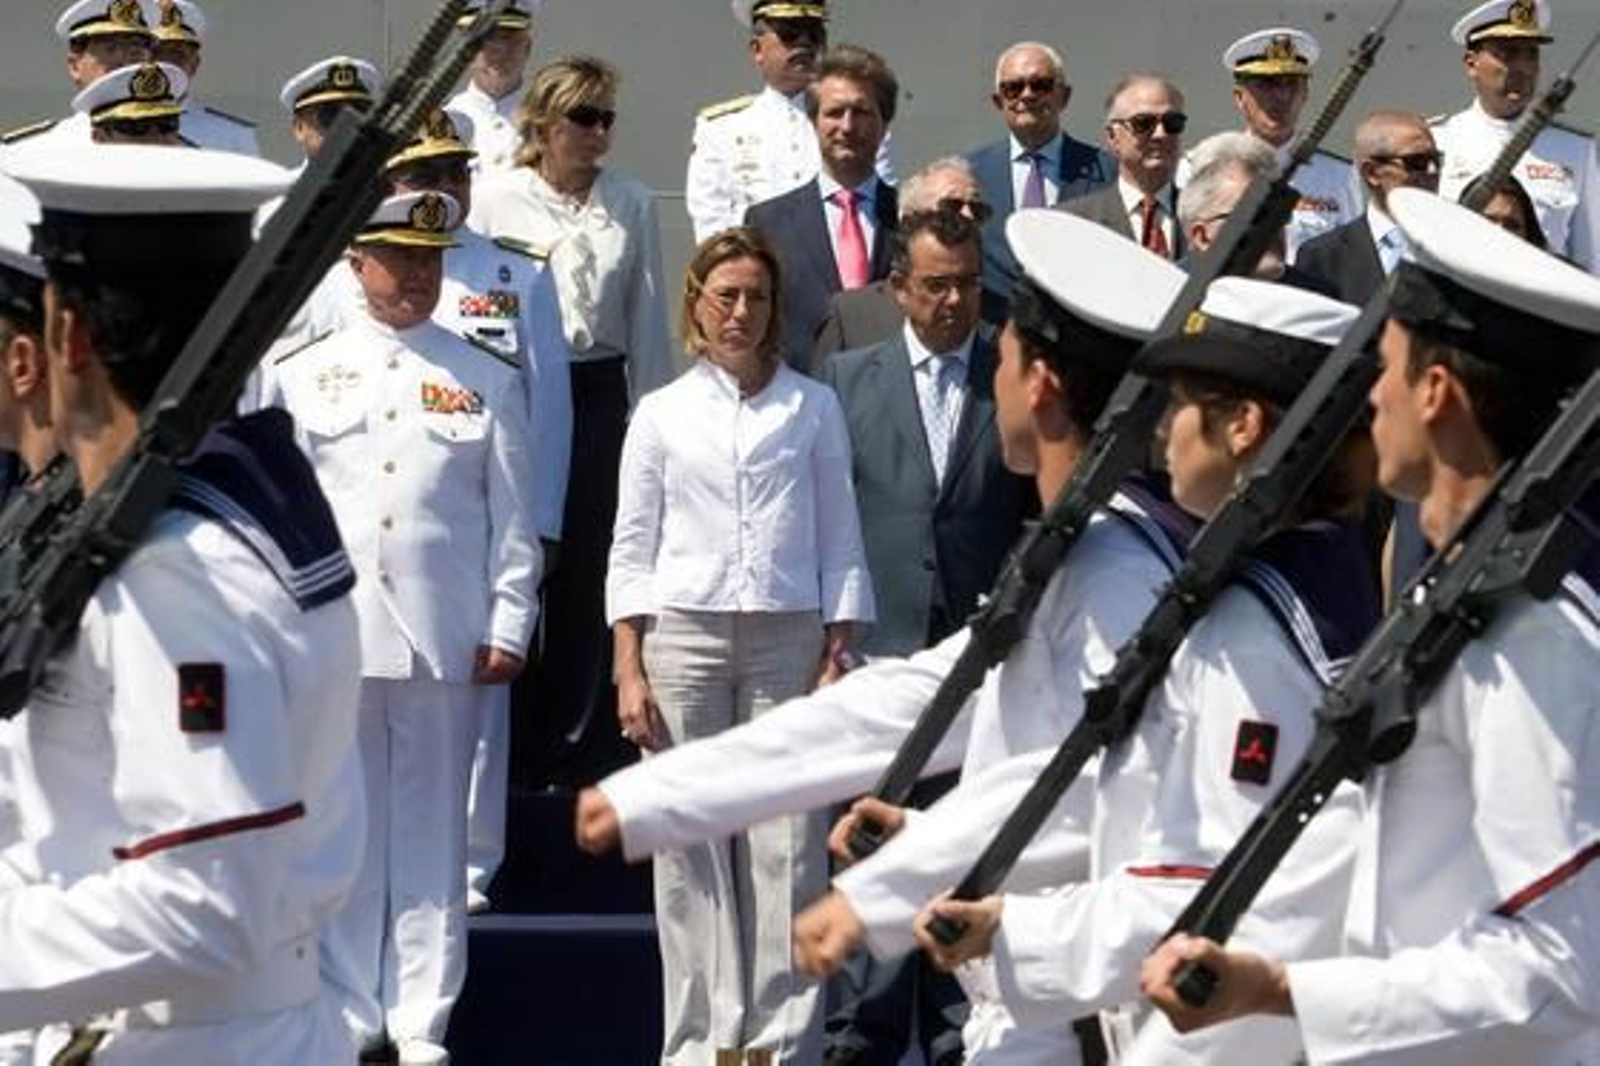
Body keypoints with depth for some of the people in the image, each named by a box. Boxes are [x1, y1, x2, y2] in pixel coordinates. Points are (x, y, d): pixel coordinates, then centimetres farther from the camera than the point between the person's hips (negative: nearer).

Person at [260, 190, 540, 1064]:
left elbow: (512, 521, 7)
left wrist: (508, 626, 0)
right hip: (332, 637, 0)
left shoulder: (488, 381, 8)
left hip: (446, 640, 0)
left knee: (432, 831, 3)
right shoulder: (299, 377, 8)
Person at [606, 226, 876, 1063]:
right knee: (689, 845, -2)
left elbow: (840, 540, 9)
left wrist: (838, 655, 1)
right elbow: (632, 550, 8)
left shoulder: (812, 408, 9)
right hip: (682, 636, 0)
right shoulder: (662, 414, 8)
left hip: (787, 639, 0)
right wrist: (629, 672, 0)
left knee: (787, 847, -5)